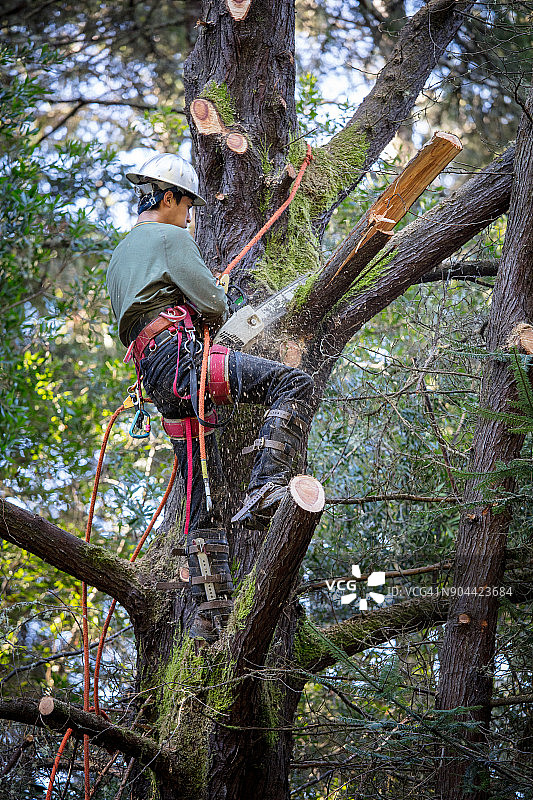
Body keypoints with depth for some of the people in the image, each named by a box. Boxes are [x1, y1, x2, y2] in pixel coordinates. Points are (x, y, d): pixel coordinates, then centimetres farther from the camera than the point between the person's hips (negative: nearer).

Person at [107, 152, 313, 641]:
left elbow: (129, 330, 36)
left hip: (156, 381, 9)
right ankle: (264, 492, -32)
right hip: (182, 354, -9)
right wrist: (210, 318, 18)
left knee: (204, 498, 6)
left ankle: (213, 610, 0)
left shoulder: (119, 258, 31)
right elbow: (214, 305, -6)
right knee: (293, 383, -16)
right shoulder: (170, 238, 3)